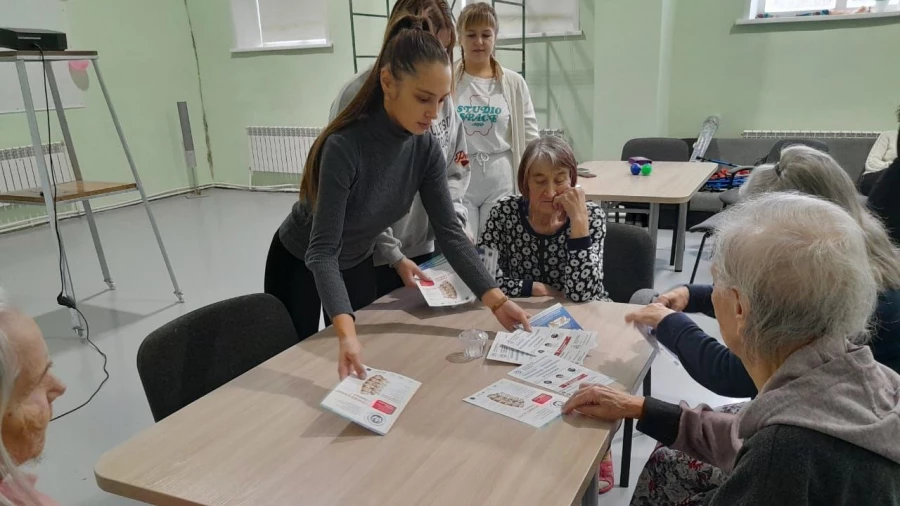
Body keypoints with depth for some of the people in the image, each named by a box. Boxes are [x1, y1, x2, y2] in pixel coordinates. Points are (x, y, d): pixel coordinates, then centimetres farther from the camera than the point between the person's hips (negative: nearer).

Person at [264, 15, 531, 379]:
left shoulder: (426, 148, -18)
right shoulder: (345, 147, -36)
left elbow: (449, 231, -17)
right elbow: (321, 251, -37)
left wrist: (496, 301, -24)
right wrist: (346, 333, -50)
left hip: (357, 263, 5)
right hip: (300, 264, -5)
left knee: (363, 369, 18)